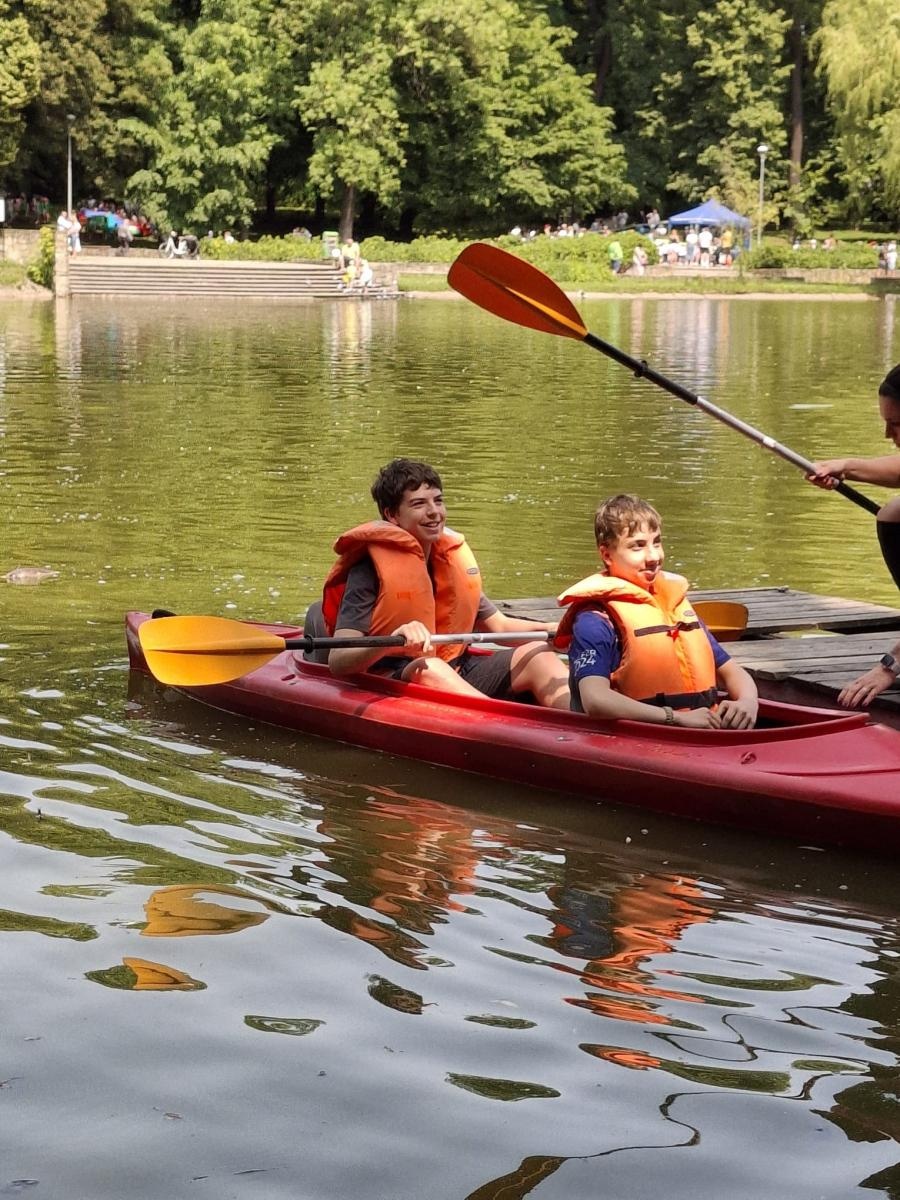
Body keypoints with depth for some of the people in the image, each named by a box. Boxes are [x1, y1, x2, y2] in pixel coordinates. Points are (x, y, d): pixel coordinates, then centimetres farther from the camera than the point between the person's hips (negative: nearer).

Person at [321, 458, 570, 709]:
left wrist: (553, 629, -1)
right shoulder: (370, 568, -8)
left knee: (538, 654, -10)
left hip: (458, 676, 7)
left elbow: (499, 626, 19)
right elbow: (337, 662, -18)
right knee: (429, 668, -36)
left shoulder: (453, 555, 13)